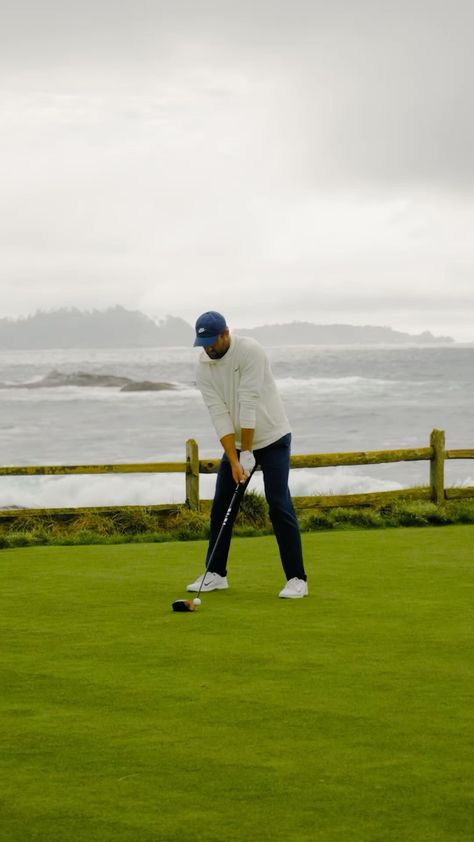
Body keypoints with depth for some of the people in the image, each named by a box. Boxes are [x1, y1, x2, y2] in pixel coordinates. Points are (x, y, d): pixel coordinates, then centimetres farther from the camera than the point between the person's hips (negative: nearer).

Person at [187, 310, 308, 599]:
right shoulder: (204, 367, -6)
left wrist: (247, 453, -25)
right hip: (236, 442, 6)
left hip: (272, 437, -6)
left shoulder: (250, 350, -23)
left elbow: (249, 403, -25)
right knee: (221, 506, 5)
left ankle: (297, 579, -7)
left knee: (279, 505, -12)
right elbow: (219, 413, -12)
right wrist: (234, 460, -19)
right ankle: (216, 574, 17)